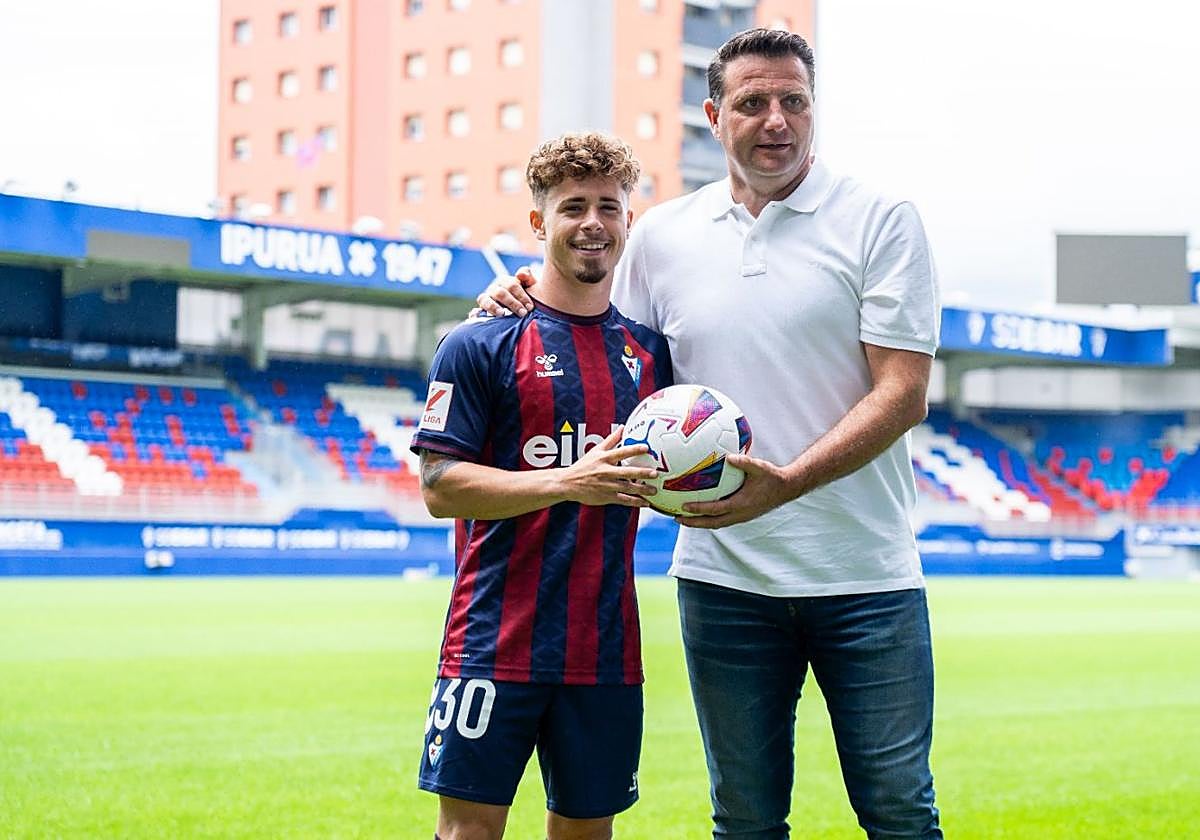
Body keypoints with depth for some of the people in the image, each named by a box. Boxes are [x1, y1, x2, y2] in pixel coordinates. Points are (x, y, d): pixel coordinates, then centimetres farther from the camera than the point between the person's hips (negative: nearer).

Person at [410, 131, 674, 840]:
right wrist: (568, 482, -20)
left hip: (607, 647, 4)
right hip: (497, 641, -4)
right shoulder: (481, 344, -3)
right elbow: (441, 487, -9)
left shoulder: (650, 350, 12)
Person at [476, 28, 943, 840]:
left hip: (865, 575, -2)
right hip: (725, 579, 3)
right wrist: (528, 307, 2)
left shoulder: (880, 221, -2)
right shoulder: (661, 235, 8)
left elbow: (902, 393, -9)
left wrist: (785, 483, -22)